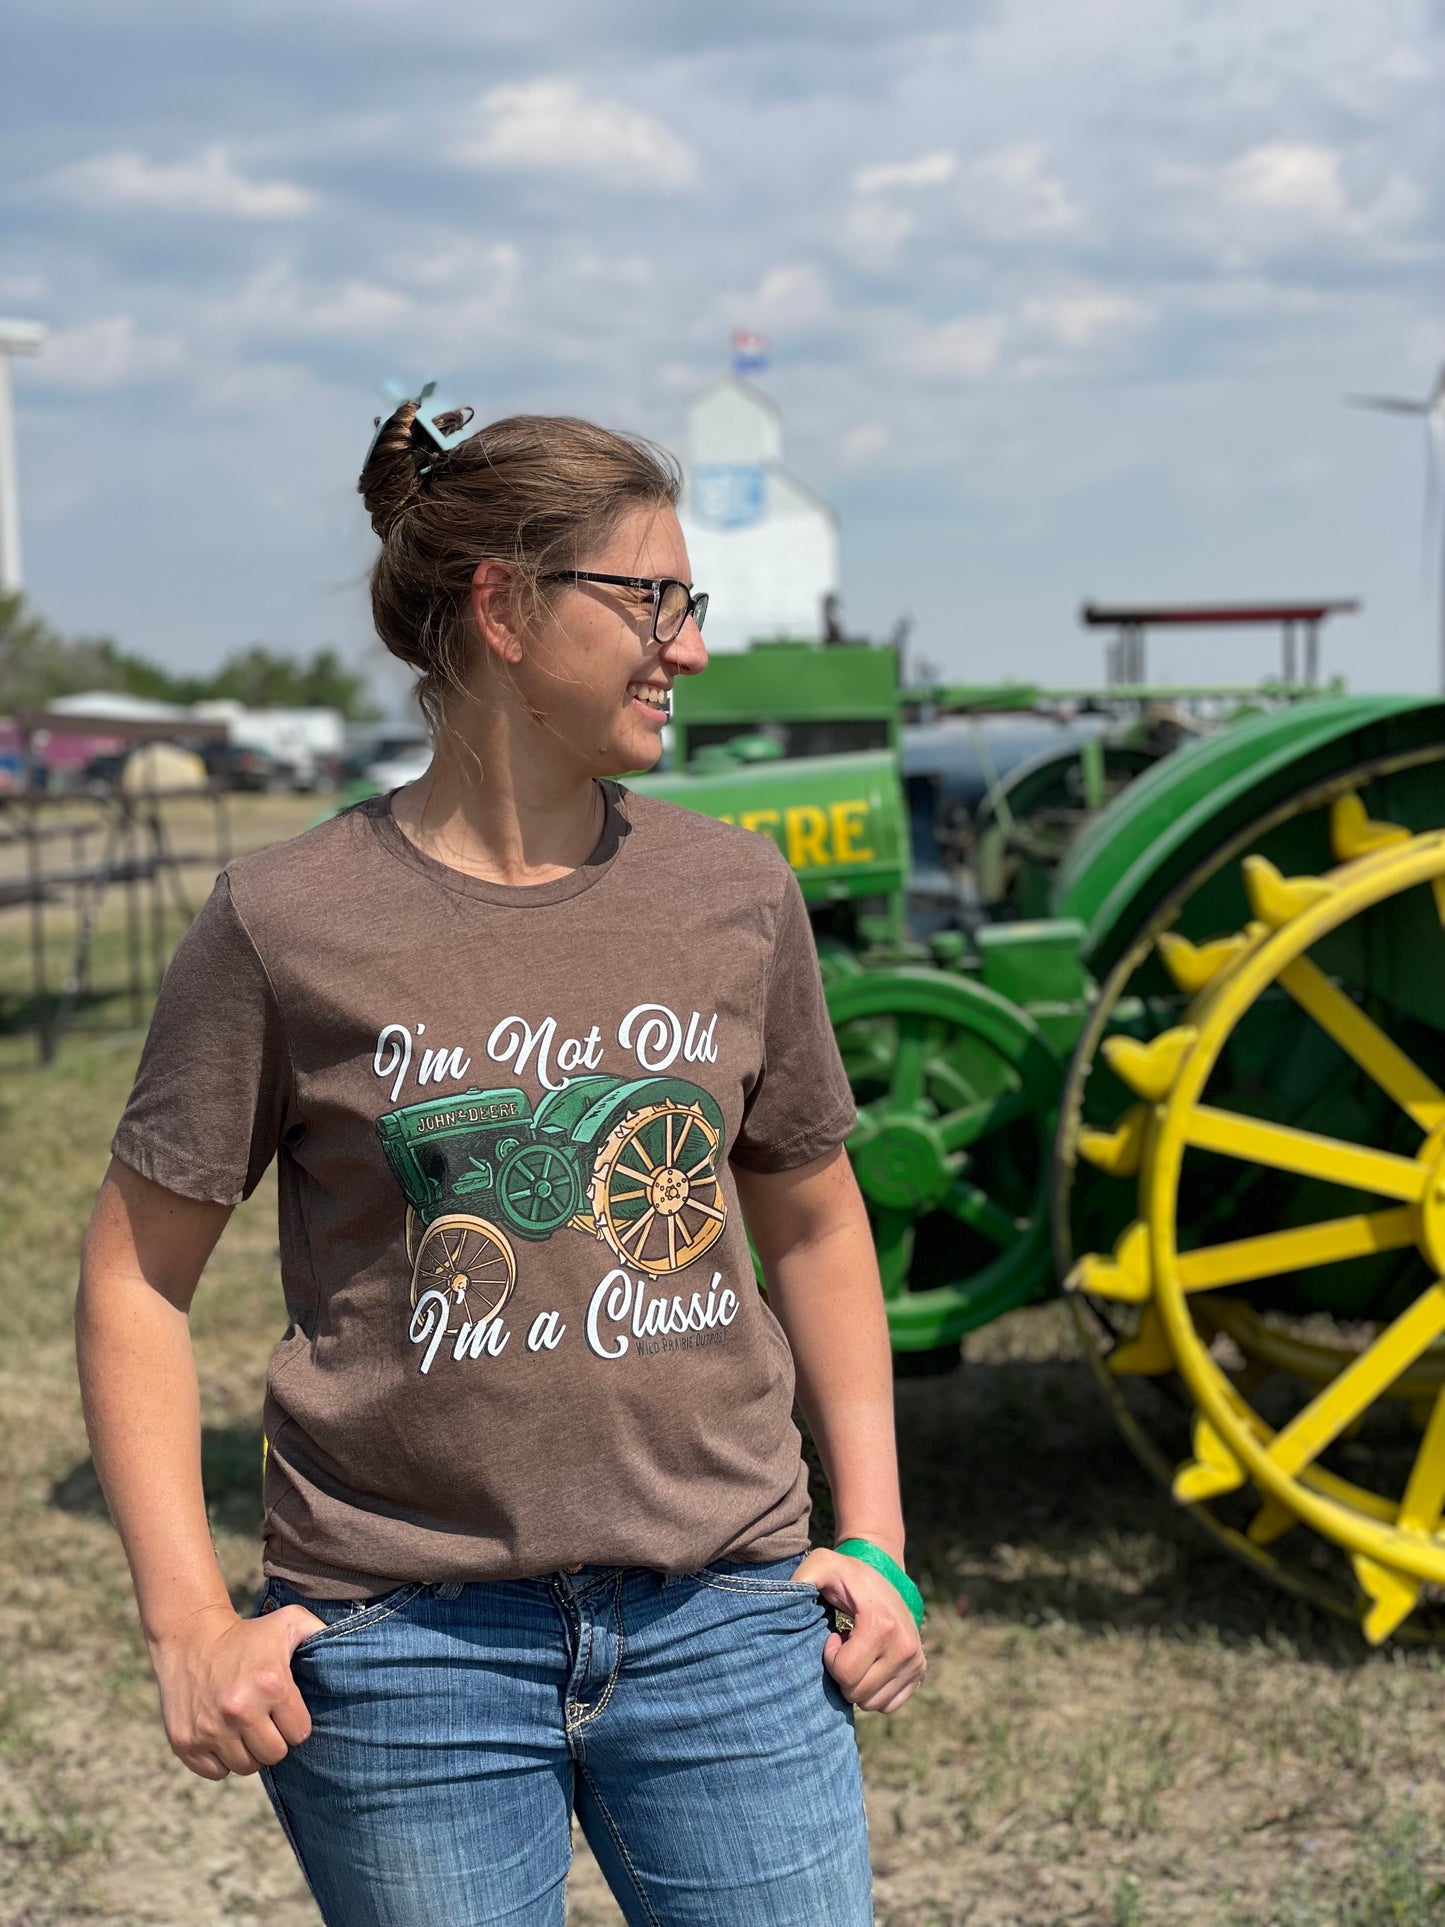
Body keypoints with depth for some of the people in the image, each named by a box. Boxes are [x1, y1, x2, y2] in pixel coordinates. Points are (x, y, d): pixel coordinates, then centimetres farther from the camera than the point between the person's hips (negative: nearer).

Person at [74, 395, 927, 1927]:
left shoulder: (735, 895, 2)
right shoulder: (288, 923, -7)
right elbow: (137, 1278, -1)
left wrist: (876, 1541, 9)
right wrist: (189, 1621, -7)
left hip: (723, 1623, 3)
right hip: (405, 1640, -2)